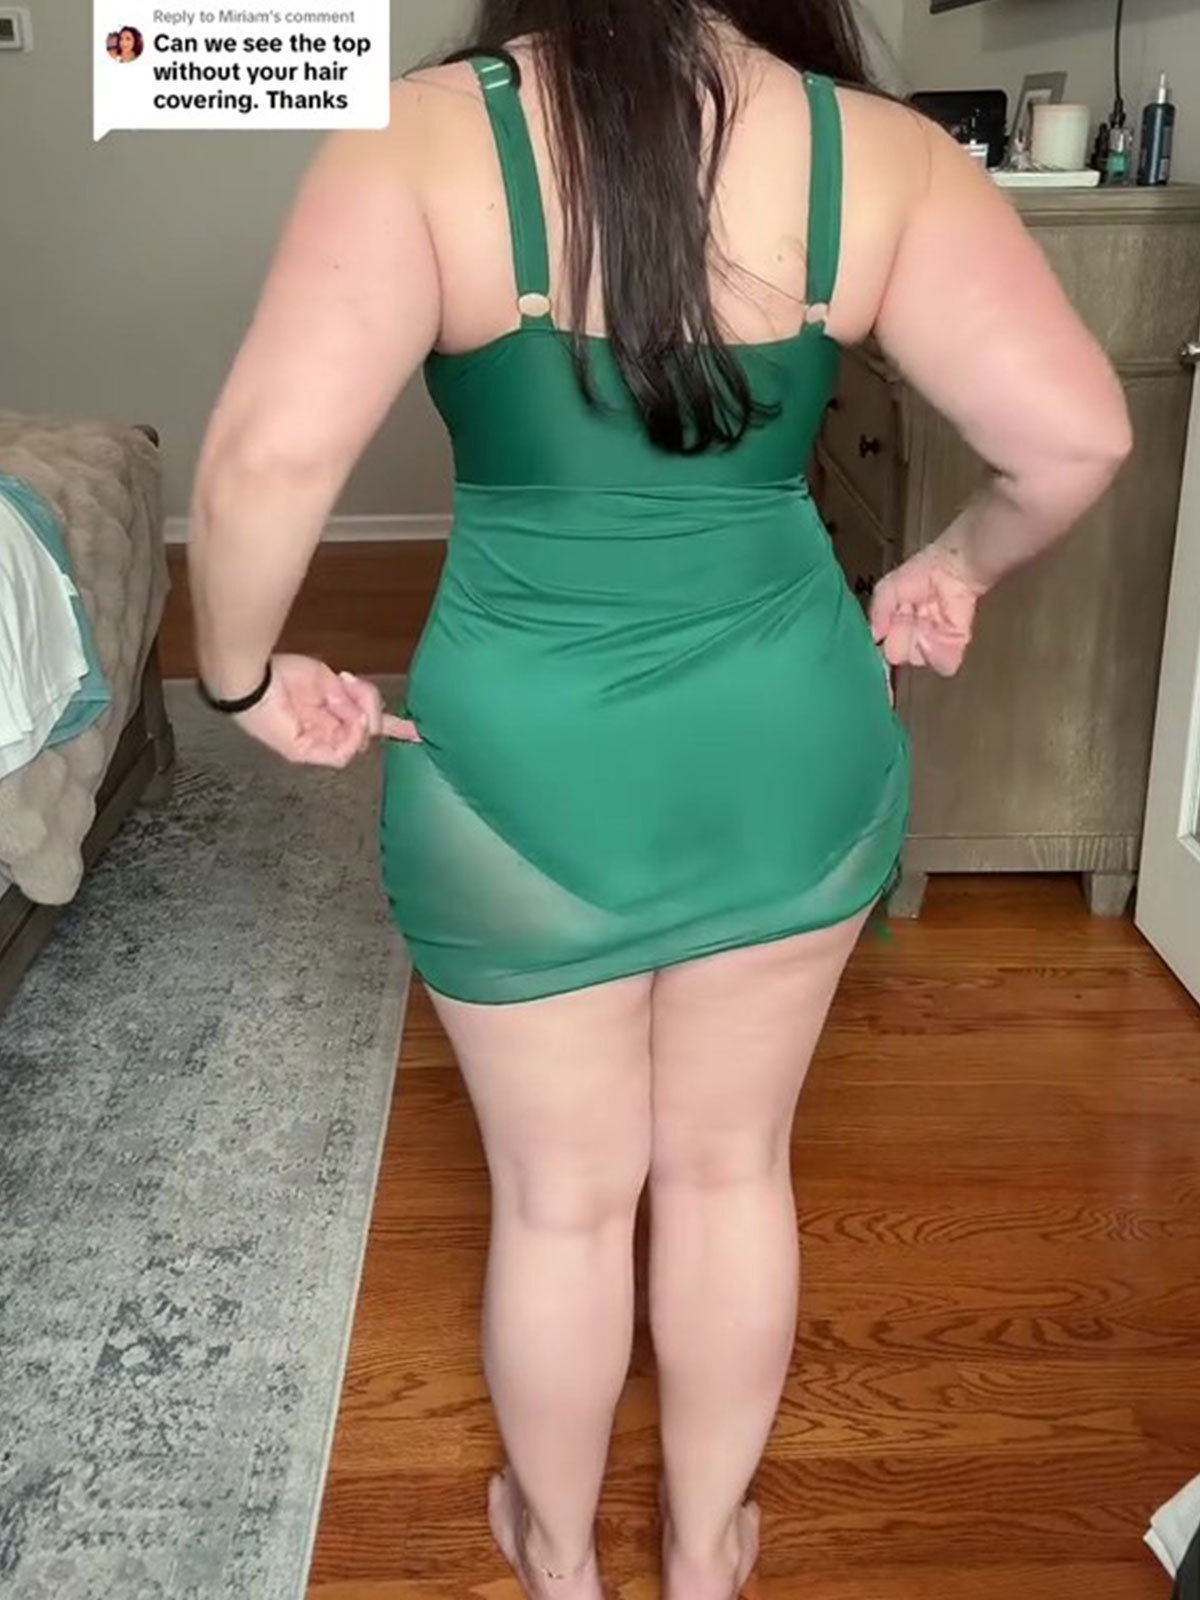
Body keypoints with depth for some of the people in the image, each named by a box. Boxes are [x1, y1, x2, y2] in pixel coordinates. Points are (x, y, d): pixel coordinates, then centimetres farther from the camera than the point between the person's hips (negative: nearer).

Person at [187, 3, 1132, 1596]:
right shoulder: (878, 154, -7)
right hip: (790, 742, 2)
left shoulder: (429, 139, -13)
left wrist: (245, 674, -7)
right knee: (734, 1166, 22)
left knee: (561, 1196, 19)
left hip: (525, 764, -2)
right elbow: (1077, 437, -10)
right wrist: (956, 570, 9)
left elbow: (275, 451, -25)